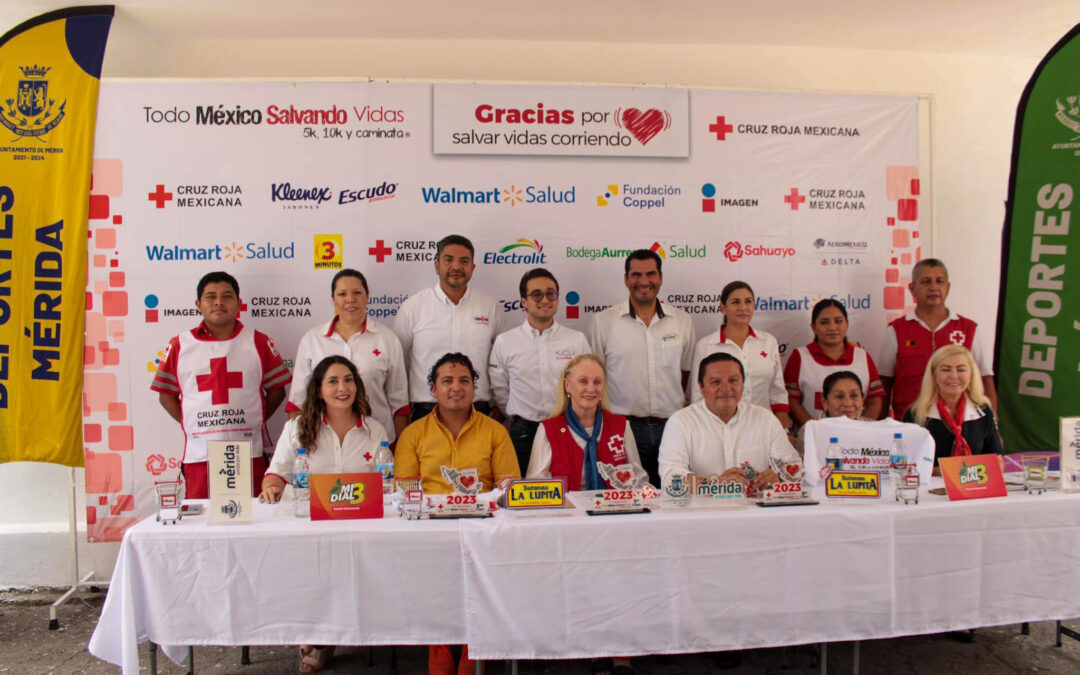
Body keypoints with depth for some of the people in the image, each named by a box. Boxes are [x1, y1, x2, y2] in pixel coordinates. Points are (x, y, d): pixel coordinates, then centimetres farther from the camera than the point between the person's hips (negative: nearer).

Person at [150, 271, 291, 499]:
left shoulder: (259, 342, 7)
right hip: (199, 456, 0)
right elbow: (166, 394, 13)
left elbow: (277, 390, 11)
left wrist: (254, 421, 2)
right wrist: (188, 424, 2)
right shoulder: (179, 345, 8)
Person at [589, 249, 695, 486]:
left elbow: (686, 371, 17)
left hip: (672, 427, 2)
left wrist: (674, 404, 10)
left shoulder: (682, 321, 9)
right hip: (623, 428, -2)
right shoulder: (604, 321, 1)